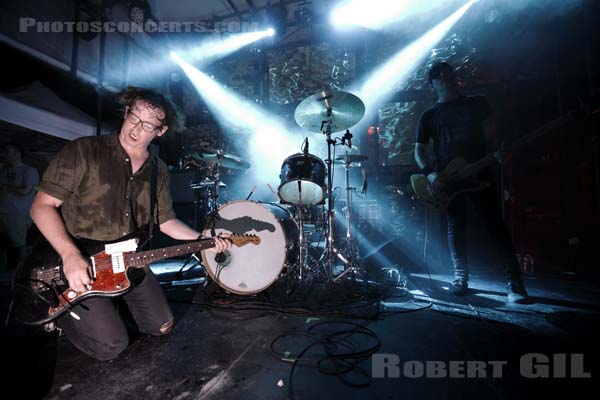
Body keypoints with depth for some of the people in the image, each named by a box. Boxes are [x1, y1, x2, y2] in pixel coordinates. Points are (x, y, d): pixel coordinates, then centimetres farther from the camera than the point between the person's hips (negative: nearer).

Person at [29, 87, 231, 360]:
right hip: (80, 267, -5)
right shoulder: (83, 151, -14)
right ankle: (60, 310, 18)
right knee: (112, 346, -7)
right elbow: (42, 206, -14)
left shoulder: (158, 171, 2)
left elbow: (164, 220, 8)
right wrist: (70, 255, -27)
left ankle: (110, 303, 32)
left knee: (162, 326, 11)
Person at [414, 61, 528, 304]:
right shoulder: (429, 116, 13)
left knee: (496, 225, -6)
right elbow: (419, 149, 6)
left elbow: (490, 135, 11)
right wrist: (430, 174, -9)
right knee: (456, 228, 4)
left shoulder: (477, 103, 15)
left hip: (479, 172, 0)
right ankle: (461, 278, 14)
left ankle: (515, 284, -2)